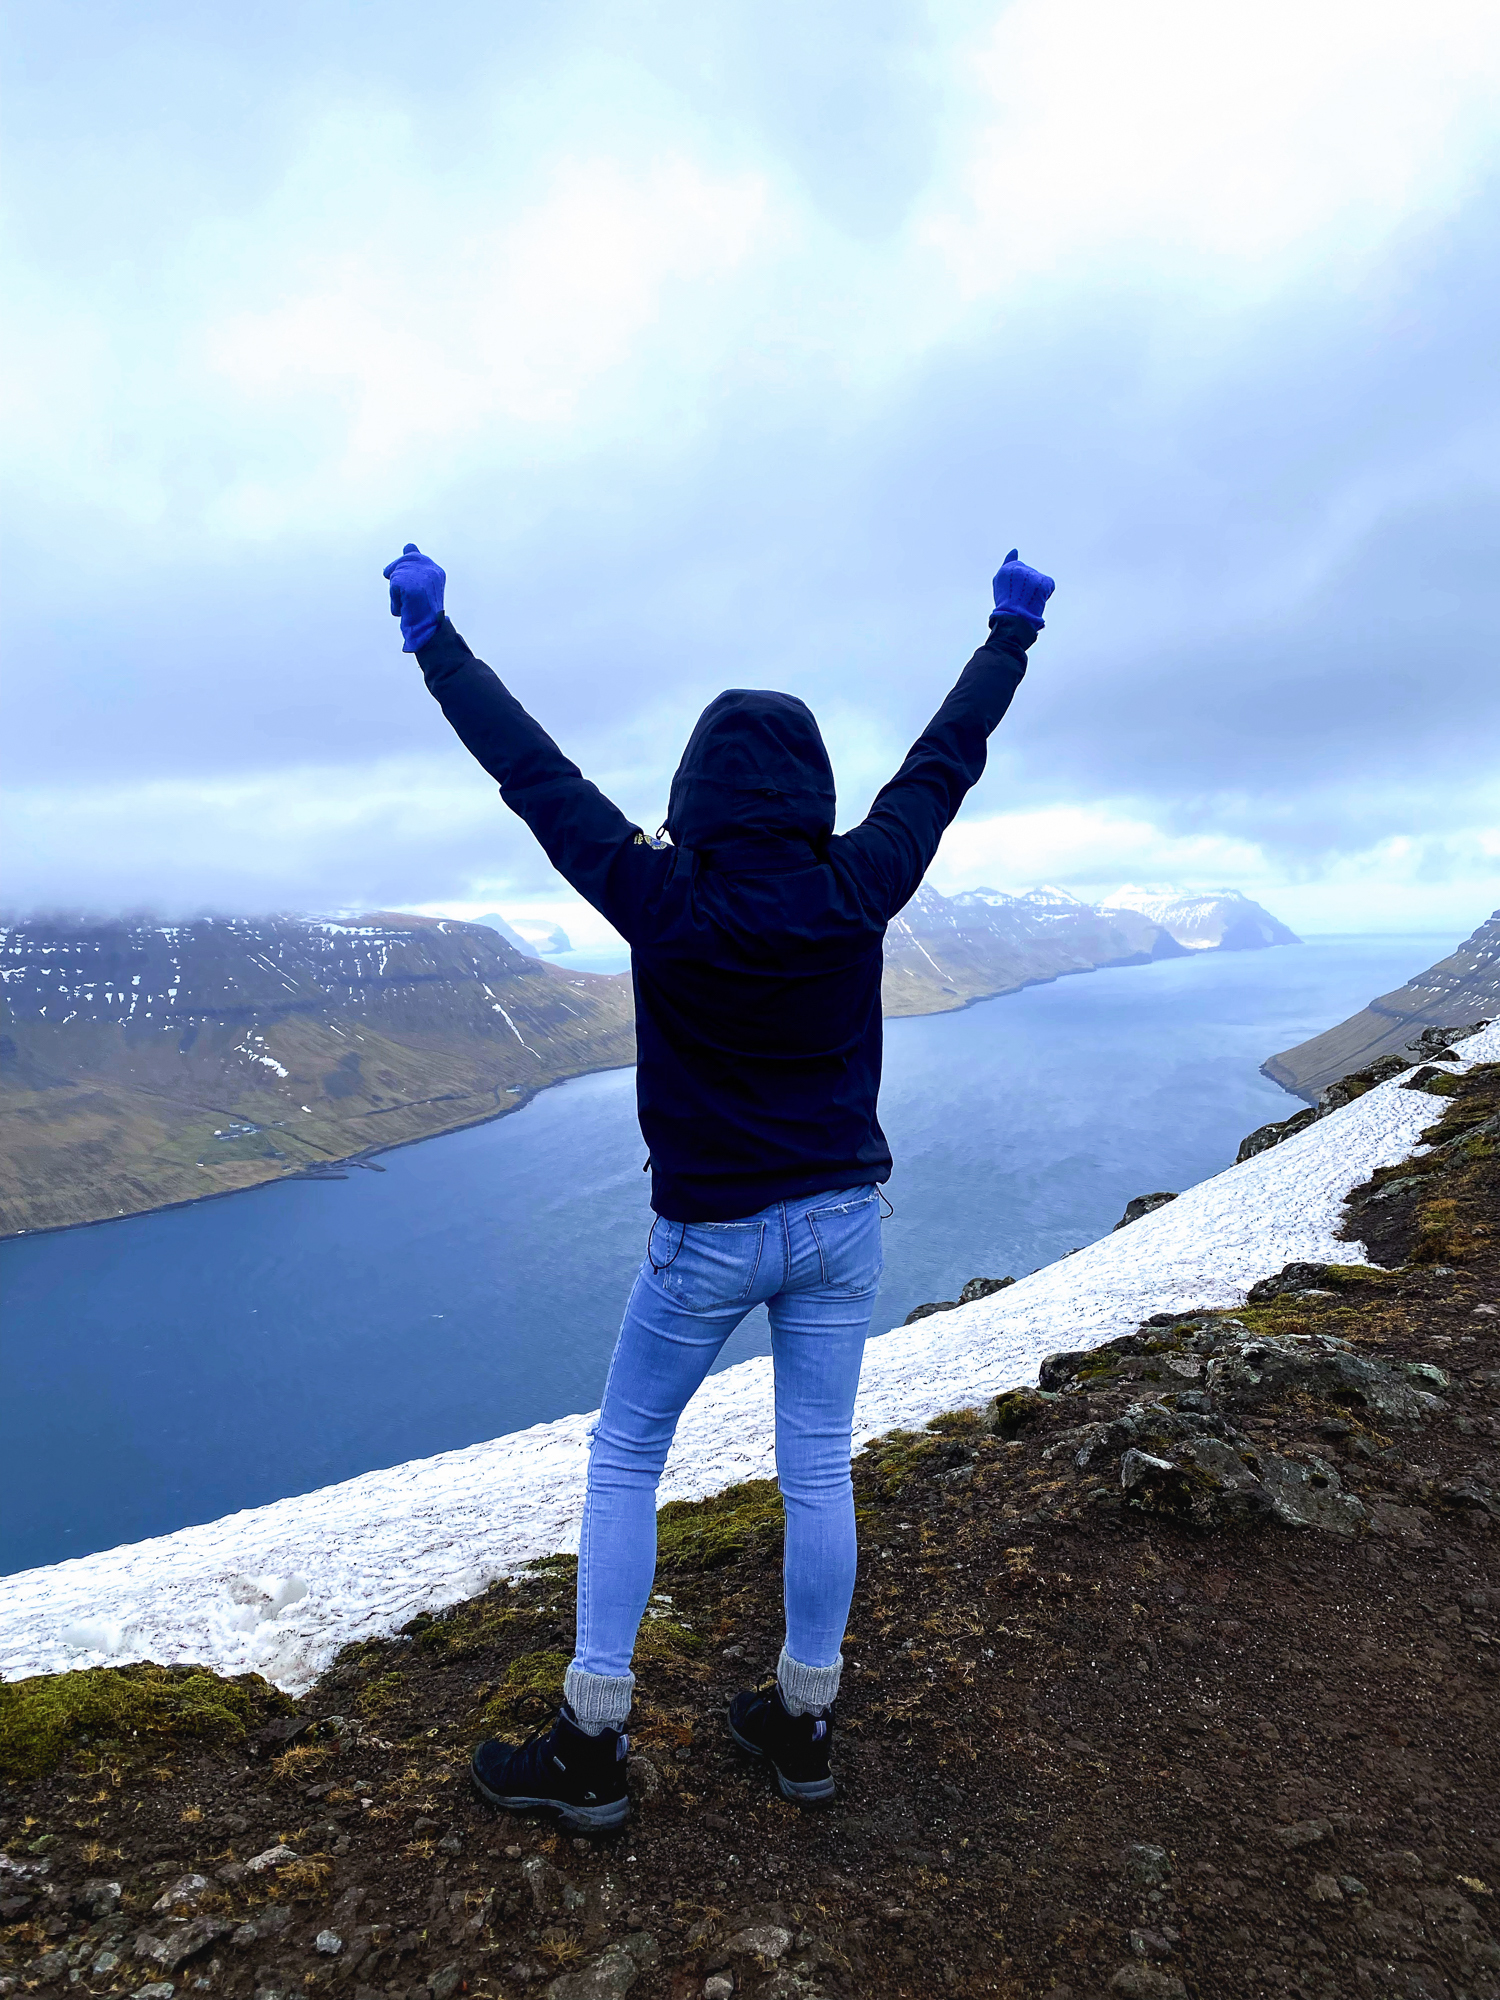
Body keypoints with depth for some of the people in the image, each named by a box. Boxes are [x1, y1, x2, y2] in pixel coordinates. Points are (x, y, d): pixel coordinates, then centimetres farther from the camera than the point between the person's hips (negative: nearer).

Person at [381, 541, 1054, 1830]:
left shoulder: (663, 900, -19)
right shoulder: (857, 892, -11)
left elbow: (533, 771, -10)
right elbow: (946, 759, 3)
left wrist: (431, 632, 3)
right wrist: (1014, 629, 19)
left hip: (709, 1238, -3)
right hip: (841, 1219, 4)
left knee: (623, 1466, 15)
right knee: (818, 1474, 15)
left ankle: (591, 1752, 25)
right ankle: (804, 1724, 34)